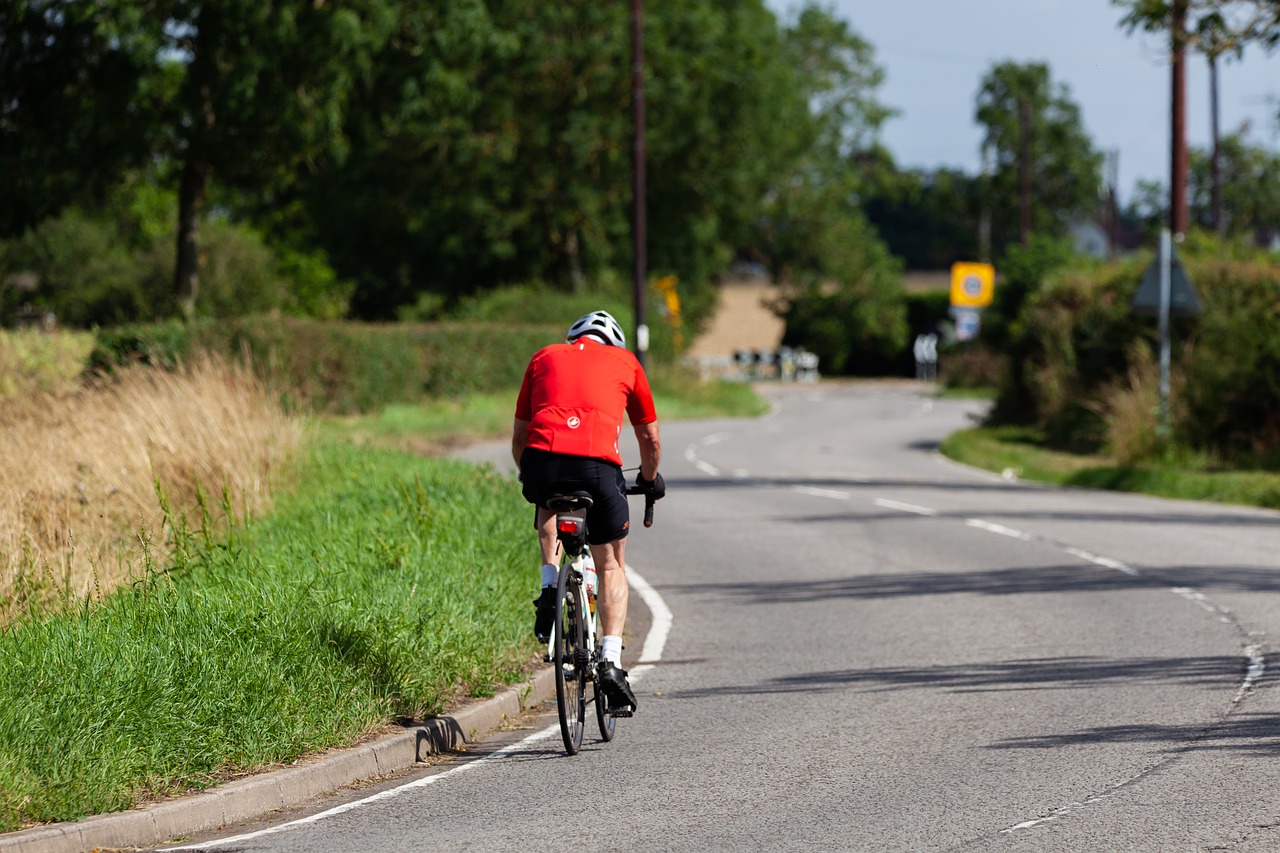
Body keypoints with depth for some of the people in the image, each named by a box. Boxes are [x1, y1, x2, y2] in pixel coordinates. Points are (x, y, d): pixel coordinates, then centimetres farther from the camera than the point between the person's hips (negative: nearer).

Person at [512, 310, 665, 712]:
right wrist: (651, 479, 51)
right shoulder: (625, 361, 25)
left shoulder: (545, 357, 27)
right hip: (598, 465, -1)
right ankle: (610, 661, 1)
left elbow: (519, 436, 30)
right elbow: (650, 439, 32)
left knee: (549, 511, 38)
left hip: (542, 459, 1)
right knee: (612, 566, 16)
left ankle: (549, 585, 15)